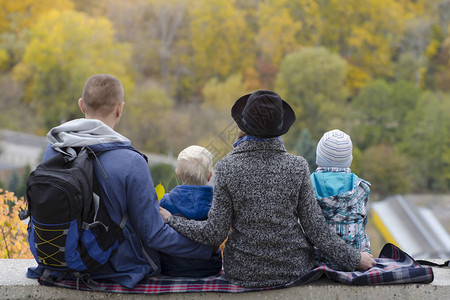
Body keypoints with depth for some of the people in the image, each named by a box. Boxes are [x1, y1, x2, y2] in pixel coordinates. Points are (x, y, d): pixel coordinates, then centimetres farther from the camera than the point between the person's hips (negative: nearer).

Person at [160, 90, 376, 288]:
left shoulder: (227, 168, -13)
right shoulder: (297, 167, -10)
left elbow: (215, 232, -10)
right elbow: (314, 227, -7)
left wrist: (170, 221, 3)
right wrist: (354, 258, 5)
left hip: (244, 272, 0)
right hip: (294, 268, 1)